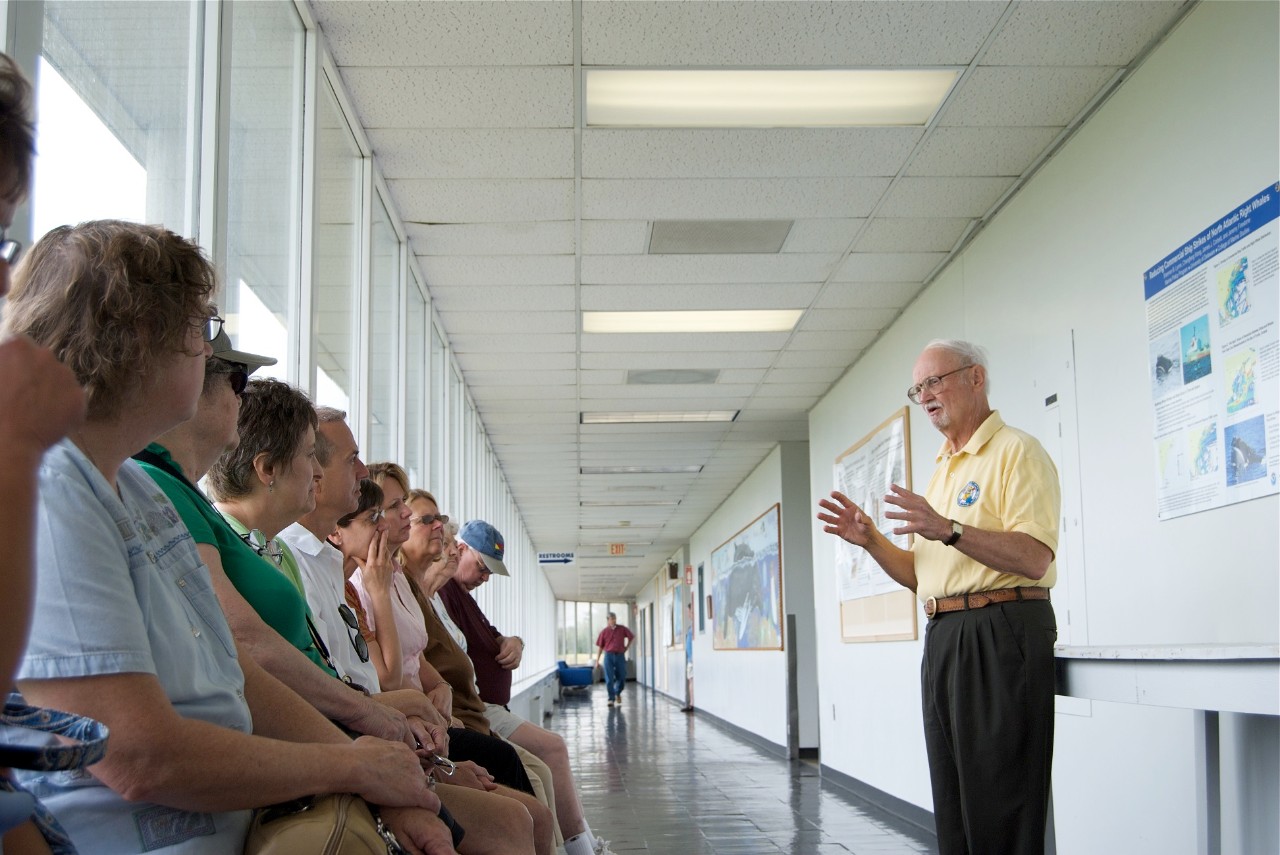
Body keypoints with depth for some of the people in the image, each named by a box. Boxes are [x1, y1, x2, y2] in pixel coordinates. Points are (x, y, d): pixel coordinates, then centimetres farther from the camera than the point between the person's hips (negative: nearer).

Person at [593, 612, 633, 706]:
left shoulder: (622, 629, 3)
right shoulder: (604, 632, 1)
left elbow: (631, 636, 17)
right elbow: (600, 646, 3)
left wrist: (627, 647, 10)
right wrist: (597, 660, 0)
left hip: (620, 656, 1)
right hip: (609, 656, -1)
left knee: (621, 677, 6)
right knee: (609, 679, -5)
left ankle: (618, 693, 34)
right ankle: (611, 699, 2)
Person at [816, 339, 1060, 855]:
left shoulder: (1016, 451, -6)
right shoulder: (942, 471, 22)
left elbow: (1035, 558, -20)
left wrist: (950, 529, -28)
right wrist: (871, 541, 7)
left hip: (1001, 634, -9)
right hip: (942, 638, 9)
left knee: (1000, 809, -6)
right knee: (953, 809, 12)